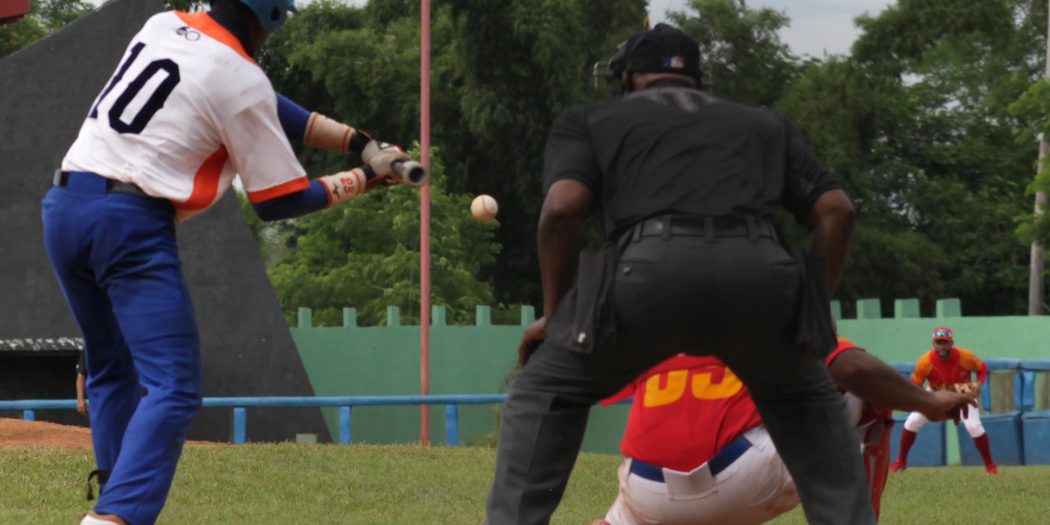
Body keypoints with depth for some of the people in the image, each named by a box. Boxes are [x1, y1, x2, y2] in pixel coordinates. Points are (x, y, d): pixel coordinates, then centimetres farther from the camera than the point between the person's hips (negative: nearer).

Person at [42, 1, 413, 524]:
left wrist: (358, 141, 16)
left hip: (63, 205, 8)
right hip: (132, 224, -8)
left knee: (113, 371, 21)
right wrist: (357, 180, 15)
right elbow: (277, 201, 1)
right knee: (172, 387, -9)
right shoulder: (243, 81, -7)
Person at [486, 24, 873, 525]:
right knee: (809, 400, 31)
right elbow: (835, 209, 22)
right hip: (758, 272, 2)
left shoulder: (588, 120, 28)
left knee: (544, 391, 22)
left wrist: (553, 313, 19)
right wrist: (813, 309, 30)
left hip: (649, 268, -2)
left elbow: (562, 207, 8)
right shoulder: (764, 123, 36)